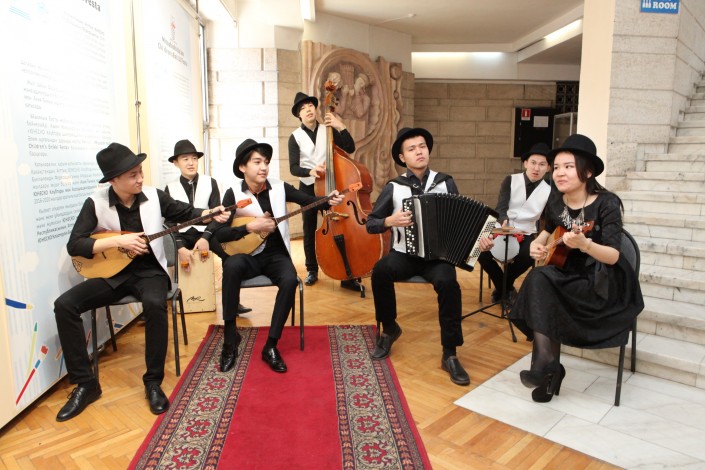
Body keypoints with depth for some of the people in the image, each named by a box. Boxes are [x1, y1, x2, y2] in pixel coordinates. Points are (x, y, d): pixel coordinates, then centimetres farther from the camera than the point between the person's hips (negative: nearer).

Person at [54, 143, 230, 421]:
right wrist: (119, 241, -22)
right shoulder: (96, 203, -7)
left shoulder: (154, 196, -3)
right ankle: (86, 384, -6)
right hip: (112, 273, 1)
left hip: (149, 271, -1)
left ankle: (153, 382, -16)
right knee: (64, 305, -19)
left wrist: (210, 214, -9)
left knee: (155, 304, -34)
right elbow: (74, 245, -12)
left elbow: (185, 213, 11)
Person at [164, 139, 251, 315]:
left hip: (206, 232, -1)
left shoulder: (210, 183, 4)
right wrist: (180, 247, -16)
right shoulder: (170, 188, 4)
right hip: (182, 234, 1)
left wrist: (205, 237, -17)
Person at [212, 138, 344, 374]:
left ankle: (271, 346, -15)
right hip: (248, 255, -1)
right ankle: (230, 338, -19)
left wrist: (328, 201, -26)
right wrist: (250, 227, -22)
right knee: (232, 266, -35)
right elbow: (218, 233, -10)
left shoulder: (279, 188, 1)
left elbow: (308, 200, -5)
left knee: (290, 280, -31)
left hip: (275, 254, 1)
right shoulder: (233, 194, -5)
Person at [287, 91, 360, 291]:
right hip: (308, 188, 0)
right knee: (309, 231, 7)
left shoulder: (328, 130, 2)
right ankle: (312, 270, 23)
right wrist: (310, 171, -29)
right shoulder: (295, 137, -2)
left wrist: (341, 127, -18)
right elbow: (294, 168, -10)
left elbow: (350, 148, -8)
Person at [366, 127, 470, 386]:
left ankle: (449, 354, -15)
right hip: (404, 254, 1)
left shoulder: (445, 183, 4)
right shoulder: (394, 187, 3)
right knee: (380, 271, -31)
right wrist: (390, 221, -17)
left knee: (447, 282, -33)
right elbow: (370, 224, 3)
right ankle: (389, 328, -2)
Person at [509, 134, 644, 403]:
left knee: (539, 280, -27)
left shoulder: (607, 203, -15)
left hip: (603, 286, -6)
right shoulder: (555, 202, 1)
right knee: (539, 279, -25)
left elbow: (613, 256, -23)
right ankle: (549, 365, -15)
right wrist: (537, 243, 3)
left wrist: (583, 243, -41)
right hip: (566, 278, 6)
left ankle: (545, 363, -19)